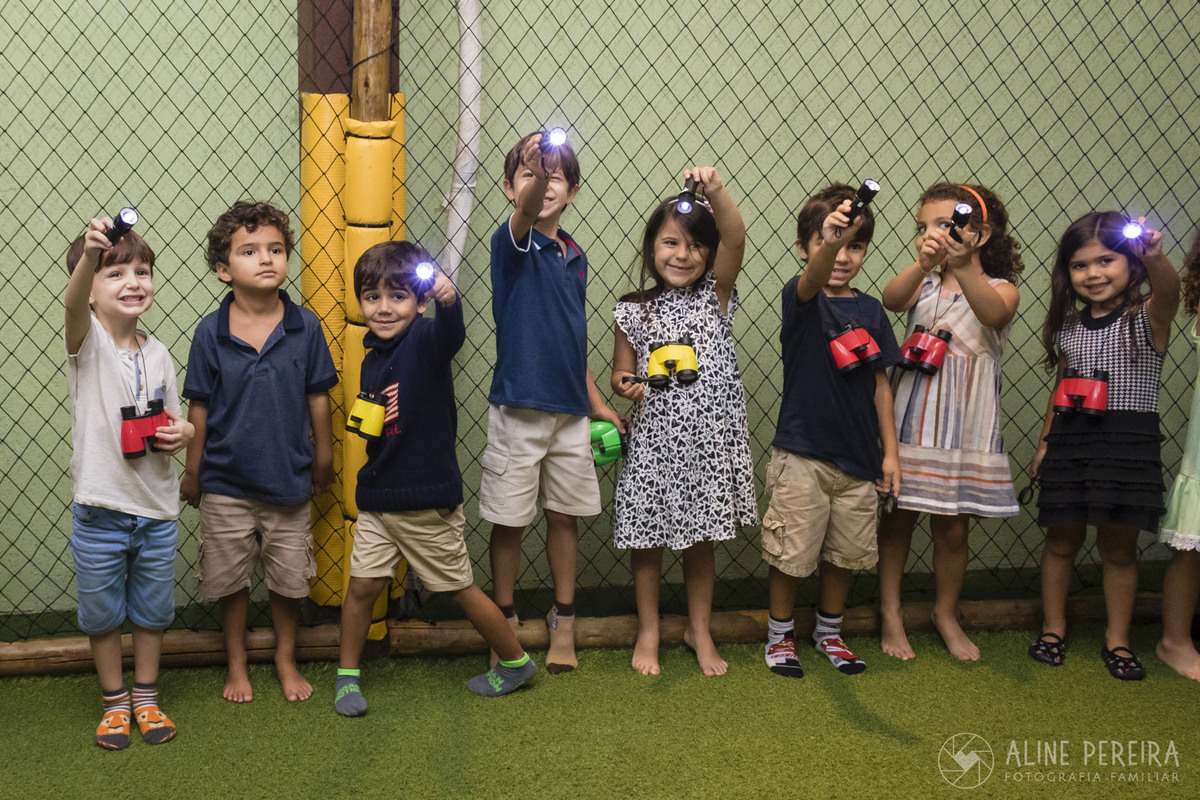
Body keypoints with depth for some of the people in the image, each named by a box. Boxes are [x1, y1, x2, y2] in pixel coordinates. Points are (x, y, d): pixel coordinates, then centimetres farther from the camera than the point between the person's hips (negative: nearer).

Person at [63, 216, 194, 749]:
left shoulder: (157, 354, 4)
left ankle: (147, 699, 34)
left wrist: (182, 432, -9)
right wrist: (90, 254, -54)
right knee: (102, 615, 11)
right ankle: (114, 702, 31)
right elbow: (73, 303, -34)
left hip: (156, 509, 4)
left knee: (152, 612, 15)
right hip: (99, 510, -3)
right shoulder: (87, 341, -10)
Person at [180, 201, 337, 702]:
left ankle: (286, 660, 35)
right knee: (230, 579, 13)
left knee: (288, 579, 13)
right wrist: (192, 473, 3)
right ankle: (236, 664, 34)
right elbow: (200, 407, -3)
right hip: (226, 481, 0)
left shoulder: (304, 327, -8)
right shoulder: (210, 333, -10)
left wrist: (323, 462, 8)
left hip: (288, 478, 1)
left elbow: (318, 398, 1)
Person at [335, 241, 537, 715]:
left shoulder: (425, 340, -14)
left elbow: (450, 334, -40)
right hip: (377, 498, 6)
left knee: (460, 588, 8)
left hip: (428, 501, -6)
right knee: (362, 586, 6)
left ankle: (516, 662, 28)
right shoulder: (372, 360, 7)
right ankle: (347, 676, 24)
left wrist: (448, 298, -61)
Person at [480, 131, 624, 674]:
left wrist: (598, 404, 17)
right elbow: (526, 213, -34)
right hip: (518, 409, -5)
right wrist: (530, 166, -55)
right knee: (509, 521, 5)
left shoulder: (574, 256, 8)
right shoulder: (512, 242, -9)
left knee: (564, 515, 13)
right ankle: (505, 621, 23)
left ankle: (563, 621, 27)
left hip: (570, 411, 5)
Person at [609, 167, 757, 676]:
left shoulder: (715, 295, 0)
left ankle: (699, 630, 29)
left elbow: (735, 239, -16)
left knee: (701, 539, 12)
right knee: (647, 539, 8)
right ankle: (648, 632, 26)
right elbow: (622, 372, 10)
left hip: (709, 439, 0)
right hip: (654, 440, 0)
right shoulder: (633, 312, 1)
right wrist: (627, 384, -14)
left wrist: (715, 191, -32)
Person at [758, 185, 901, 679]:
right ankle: (780, 635, 25)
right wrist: (830, 238, -55)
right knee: (790, 553, 4)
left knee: (846, 554, 14)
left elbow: (880, 385, 9)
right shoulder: (801, 297, -8)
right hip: (801, 454, -4)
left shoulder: (871, 311, 6)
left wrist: (890, 451, 7)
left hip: (858, 455, 5)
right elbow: (813, 280, -34)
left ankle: (829, 632, 35)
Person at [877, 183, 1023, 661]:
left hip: (965, 427, -1)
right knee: (897, 518, 7)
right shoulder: (922, 285, 2)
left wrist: (963, 266, -46)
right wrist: (923, 265, -42)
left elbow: (992, 313, -28)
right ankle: (890, 612, 22)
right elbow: (891, 299, -21)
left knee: (953, 528, 8)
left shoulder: (1000, 289, -3)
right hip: (910, 421, 1)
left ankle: (946, 614, 28)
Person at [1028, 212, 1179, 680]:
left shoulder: (1146, 319, -7)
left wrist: (1155, 258, -53)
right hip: (1071, 442, 4)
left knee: (1119, 547, 6)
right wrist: (1045, 443, 15)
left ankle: (1117, 640, 20)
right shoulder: (1068, 328, 7)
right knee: (1062, 540, 11)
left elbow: (1168, 291, -31)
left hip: (1128, 443, -3)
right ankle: (1053, 628, 26)